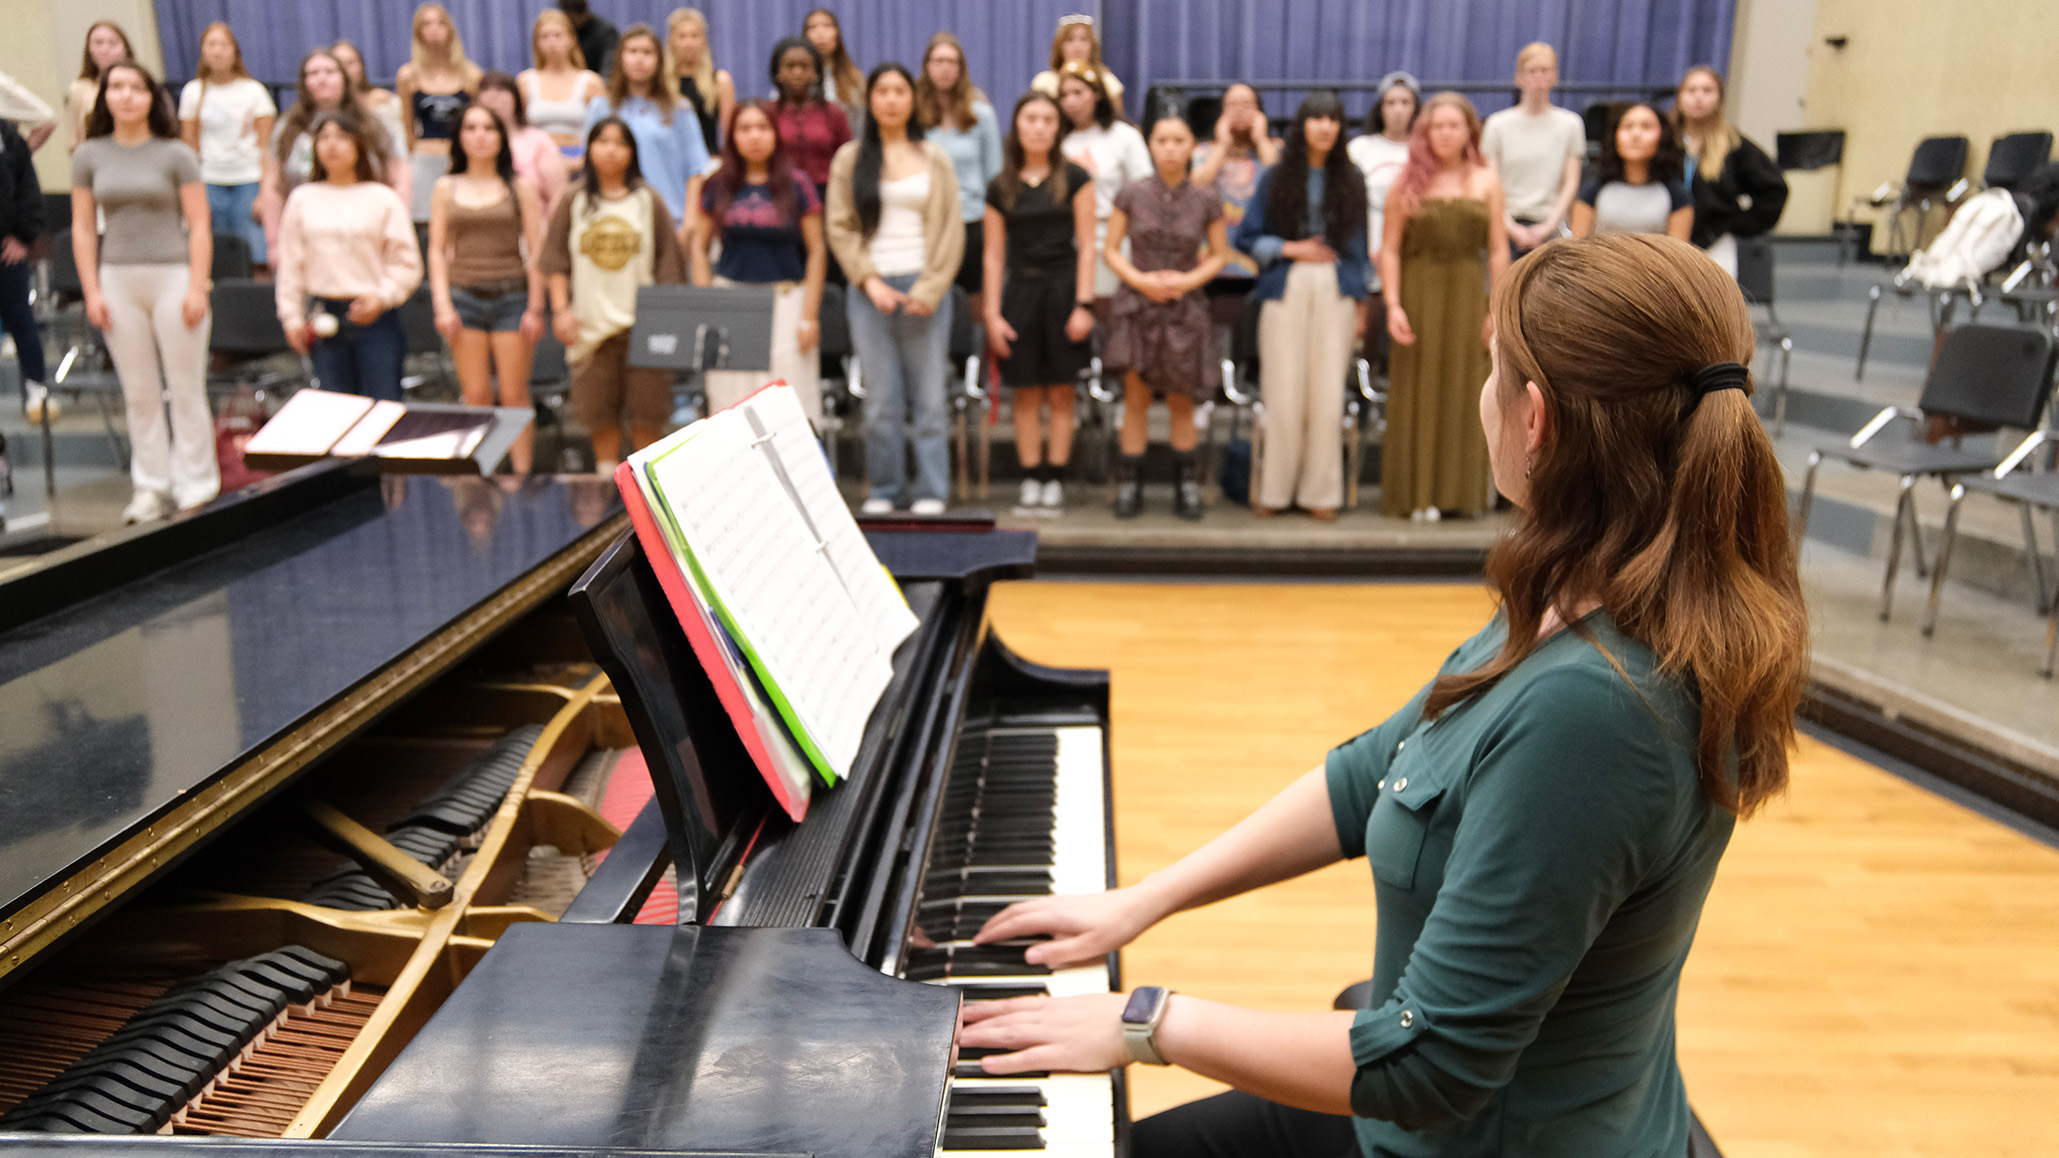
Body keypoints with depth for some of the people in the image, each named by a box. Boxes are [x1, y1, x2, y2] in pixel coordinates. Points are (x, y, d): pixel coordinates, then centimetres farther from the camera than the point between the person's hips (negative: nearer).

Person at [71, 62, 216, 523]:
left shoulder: (175, 155, -1)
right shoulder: (89, 156, 7)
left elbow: (199, 226, -4)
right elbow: (83, 229, 8)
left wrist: (197, 289, -11)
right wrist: (92, 292, 1)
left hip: (172, 276, -3)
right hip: (118, 279, 3)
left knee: (185, 389, 1)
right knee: (138, 393, 7)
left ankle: (196, 488, 10)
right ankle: (151, 487, 16)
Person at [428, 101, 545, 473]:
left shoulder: (520, 187, 5)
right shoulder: (446, 188, 10)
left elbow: (536, 249, 2)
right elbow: (437, 250, 9)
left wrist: (535, 307, -4)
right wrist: (443, 305, -2)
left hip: (510, 296, -1)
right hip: (464, 298, 2)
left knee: (514, 395, -3)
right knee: (476, 395, 1)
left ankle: (522, 471, 3)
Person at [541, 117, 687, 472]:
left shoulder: (649, 201, 5)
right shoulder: (573, 202, 8)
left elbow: (669, 262, 4)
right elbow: (556, 259, 8)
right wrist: (560, 309, -1)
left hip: (643, 323, -1)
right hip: (591, 322, 1)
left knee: (646, 410, -1)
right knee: (600, 412, 5)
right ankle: (607, 476, 16)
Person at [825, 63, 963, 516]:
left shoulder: (935, 160, 11)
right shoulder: (849, 160, 11)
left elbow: (950, 230, 4)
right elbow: (839, 227, 5)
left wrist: (930, 288, -7)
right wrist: (870, 281, -7)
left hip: (924, 288, 0)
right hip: (871, 288, 0)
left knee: (929, 396, -2)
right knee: (881, 400, -1)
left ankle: (931, 492, 4)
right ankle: (884, 491, 9)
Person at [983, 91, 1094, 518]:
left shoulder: (1073, 179, 3)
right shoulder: (1000, 187, 7)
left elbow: (1086, 246, 1)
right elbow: (993, 254, 8)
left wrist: (1084, 303, -8)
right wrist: (992, 313, 1)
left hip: (1063, 289, -1)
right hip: (1020, 290, 1)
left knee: (1061, 395, 1)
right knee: (1027, 395, 2)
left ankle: (1054, 482, 7)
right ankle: (1030, 482, 9)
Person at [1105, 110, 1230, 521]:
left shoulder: (1206, 200, -1)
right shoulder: (1132, 196, -2)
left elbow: (1219, 254, 6)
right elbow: (1110, 249, 3)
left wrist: (1188, 280, -11)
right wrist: (1141, 280, -13)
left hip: (1185, 307, 0)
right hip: (1138, 305, 0)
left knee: (1181, 401, 7)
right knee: (1136, 397, 1)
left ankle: (1187, 486, 19)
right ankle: (1130, 486, 9)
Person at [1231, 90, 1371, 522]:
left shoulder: (1350, 181, 12)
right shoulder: (1276, 178, 7)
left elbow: (1359, 245, 14)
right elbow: (1246, 237, 6)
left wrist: (1360, 302, 11)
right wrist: (1289, 248, -7)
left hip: (1336, 292, 1)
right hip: (1286, 290, -1)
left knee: (1328, 394, -2)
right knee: (1284, 394, -4)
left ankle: (1320, 491, 7)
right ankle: (1272, 490, 9)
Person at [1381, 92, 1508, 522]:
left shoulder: (1486, 181, 6)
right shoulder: (1408, 183, 3)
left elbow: (1499, 249, 4)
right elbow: (1389, 248, -1)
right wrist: (1393, 305, -11)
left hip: (1469, 294, 1)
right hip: (1419, 295, -1)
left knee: (1467, 390, 4)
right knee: (1419, 393, 1)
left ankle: (1465, 489, 16)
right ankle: (1419, 492, 9)